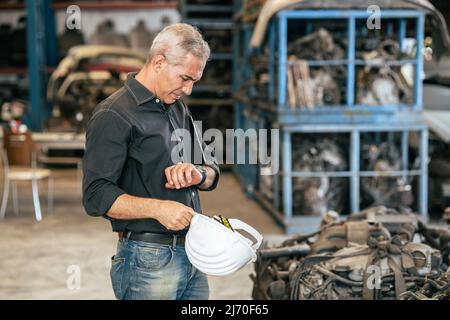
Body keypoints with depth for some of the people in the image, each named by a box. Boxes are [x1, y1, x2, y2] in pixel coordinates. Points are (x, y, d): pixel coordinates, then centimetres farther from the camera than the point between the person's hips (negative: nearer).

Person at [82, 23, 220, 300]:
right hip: (147, 263, -8)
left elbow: (212, 169, 18)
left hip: (192, 256, 8)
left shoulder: (178, 109, 16)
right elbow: (96, 196, -17)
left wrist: (197, 173, -5)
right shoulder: (114, 116, -11)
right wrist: (157, 208, -28)